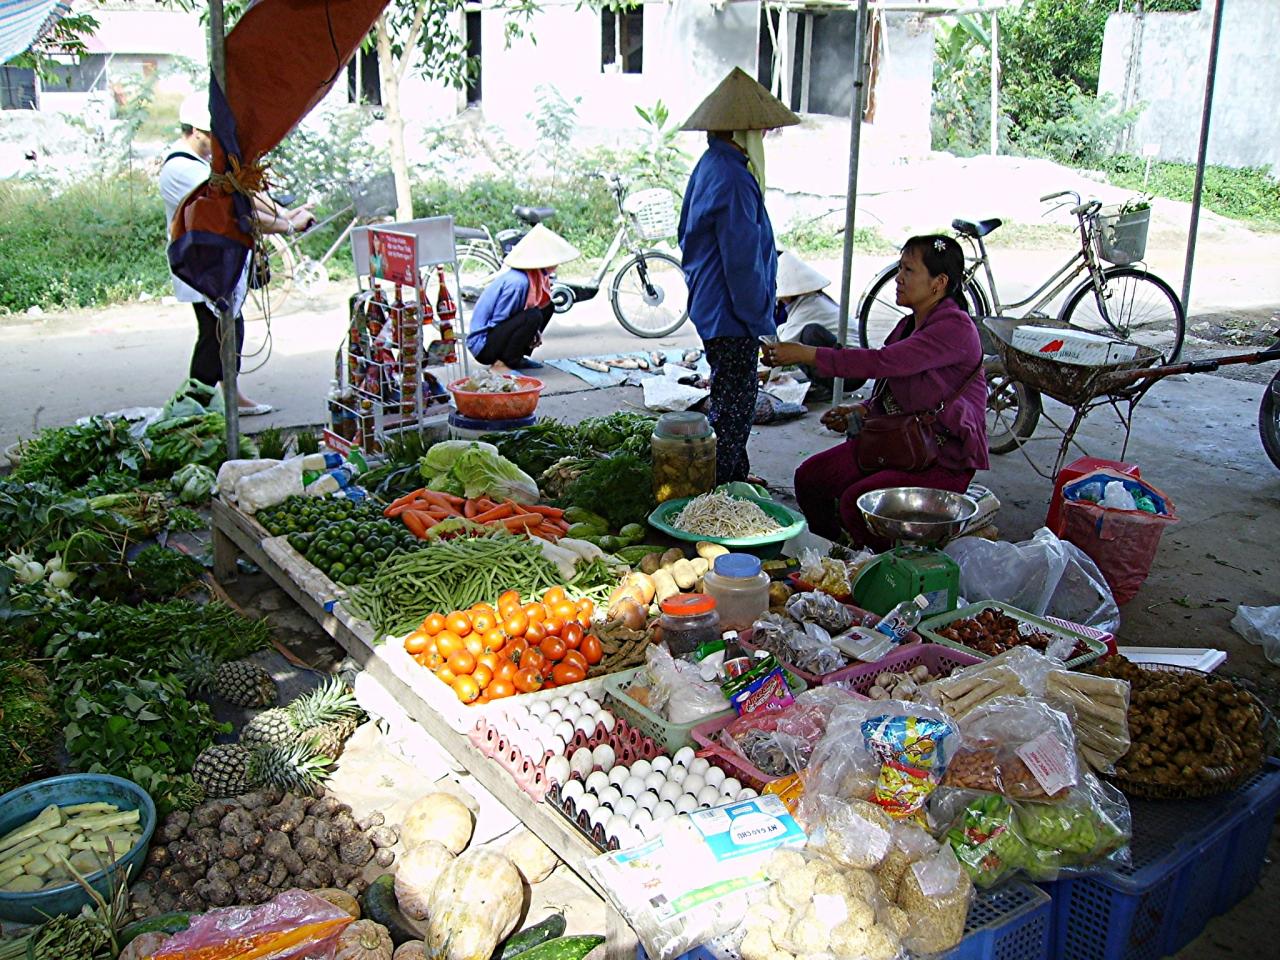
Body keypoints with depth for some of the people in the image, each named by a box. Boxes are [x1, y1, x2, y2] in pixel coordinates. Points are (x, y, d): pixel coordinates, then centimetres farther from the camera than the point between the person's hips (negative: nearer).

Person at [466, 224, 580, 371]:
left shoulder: (535, 277, 2)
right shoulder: (517, 282, -26)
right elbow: (496, 323, -22)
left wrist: (534, 332, 0)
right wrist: (533, 329, -13)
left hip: (496, 332, 9)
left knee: (547, 307, 8)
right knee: (533, 316, -27)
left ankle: (517, 356, 9)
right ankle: (503, 363, -14)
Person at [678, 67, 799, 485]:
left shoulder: (709, 166, 11)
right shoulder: (733, 179, -21)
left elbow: (687, 236, 21)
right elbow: (743, 262, -23)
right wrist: (761, 321, -16)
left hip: (710, 307, 10)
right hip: (732, 317, -10)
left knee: (734, 402, 21)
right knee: (732, 407, -1)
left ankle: (736, 476, 34)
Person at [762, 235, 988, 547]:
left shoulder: (955, 329, -18)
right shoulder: (909, 325, 11)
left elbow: (882, 363, -28)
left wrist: (807, 354, -27)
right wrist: (861, 411, 1)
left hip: (946, 459, -9)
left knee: (855, 502, -26)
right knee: (809, 477, -3)